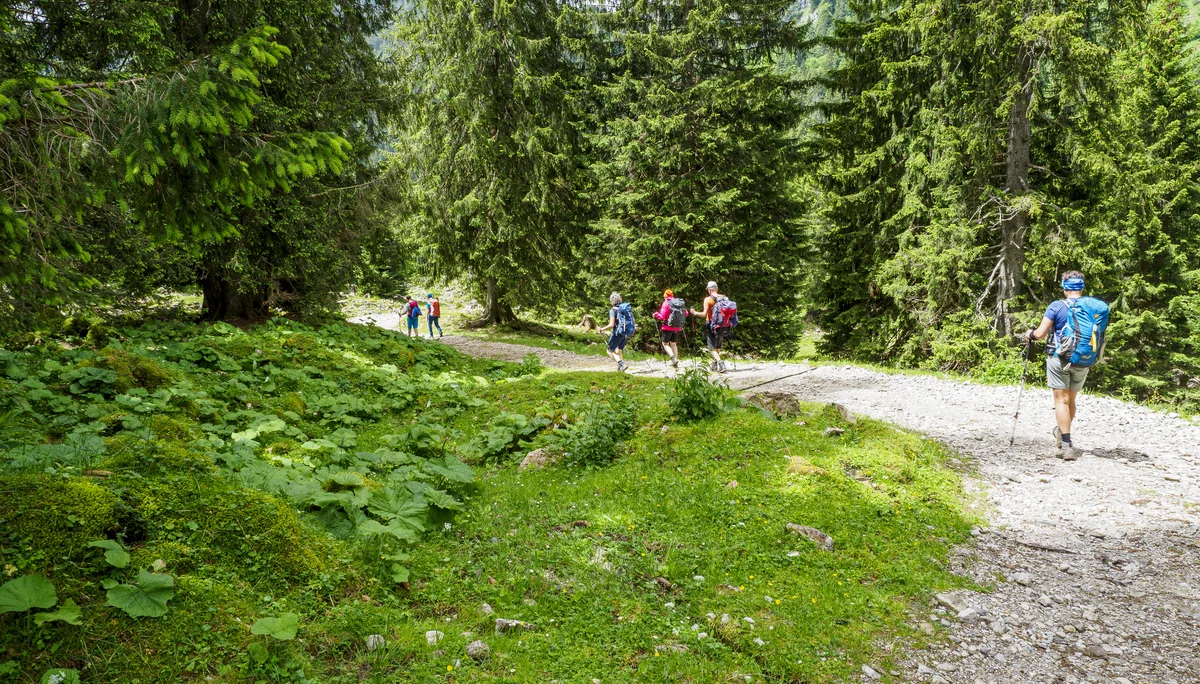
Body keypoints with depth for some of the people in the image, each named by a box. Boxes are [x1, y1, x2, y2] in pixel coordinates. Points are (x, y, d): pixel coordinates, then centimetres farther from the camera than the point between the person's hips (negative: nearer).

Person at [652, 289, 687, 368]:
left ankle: (673, 357, -15)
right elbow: (686, 313, 5)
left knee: (665, 343, 6)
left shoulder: (666, 303, -12)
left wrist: (656, 314, 3)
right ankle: (675, 362, 18)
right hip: (677, 327, 6)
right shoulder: (680, 302, 3)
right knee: (673, 343, 18)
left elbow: (662, 317, -15)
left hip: (668, 327, -5)